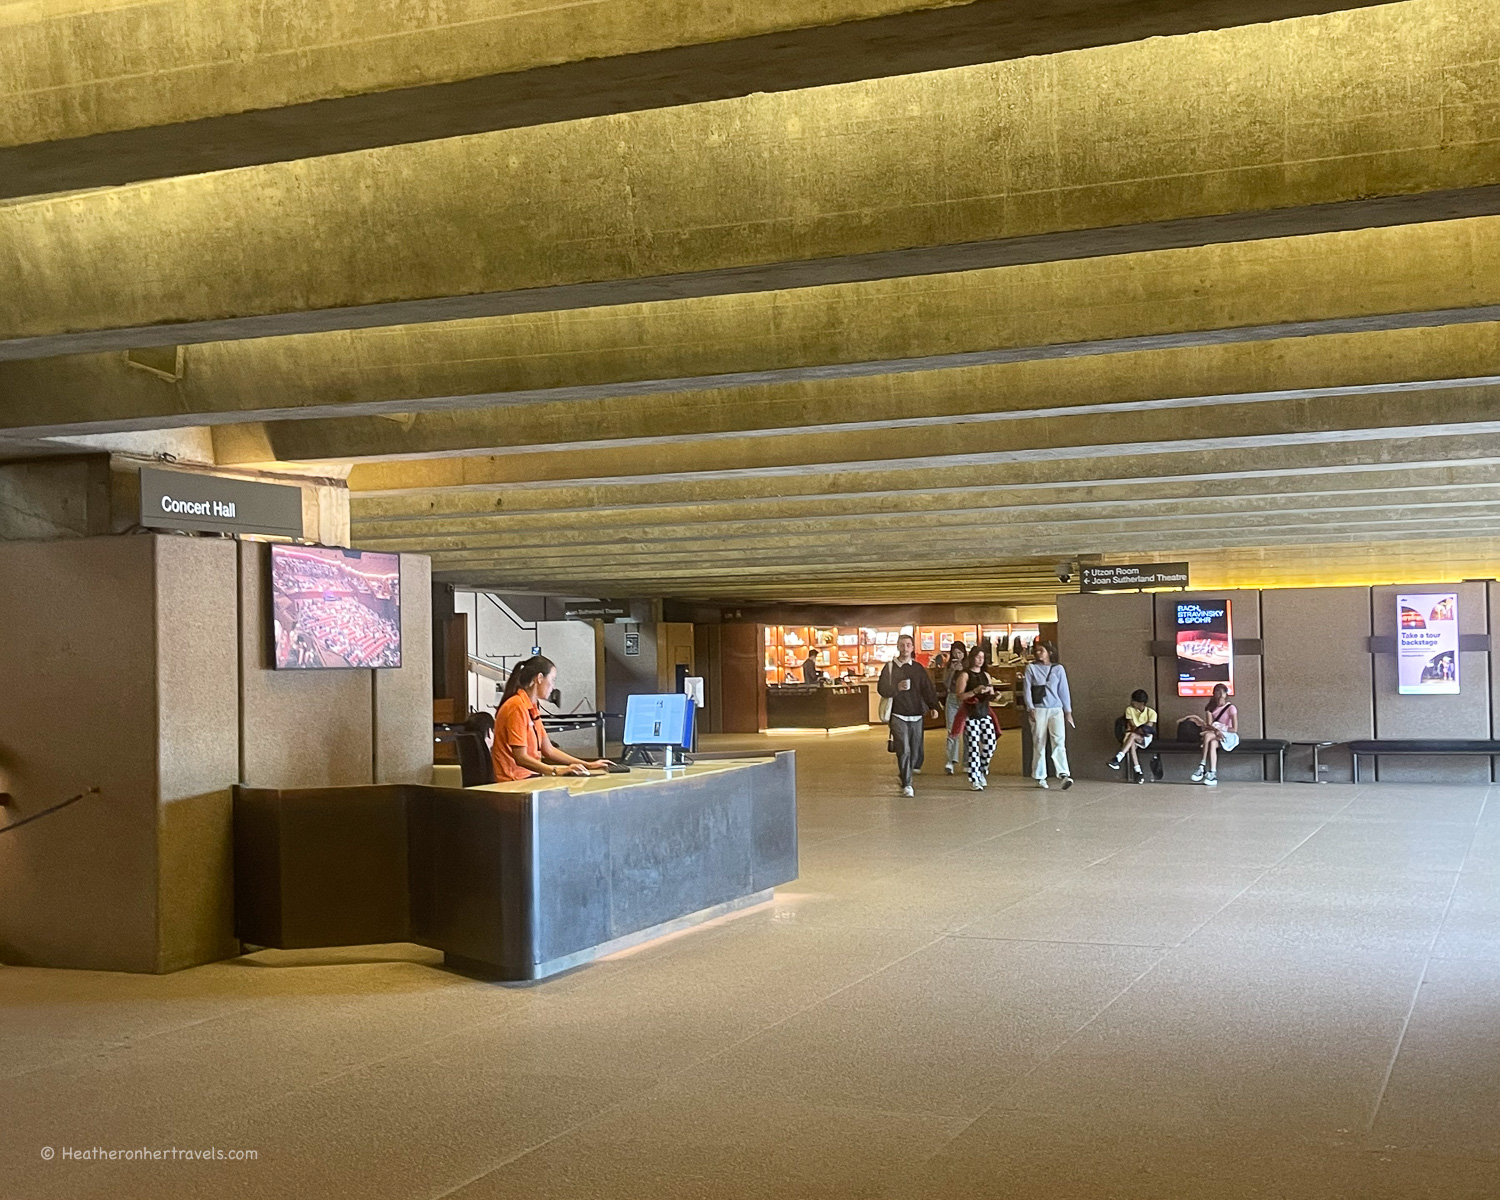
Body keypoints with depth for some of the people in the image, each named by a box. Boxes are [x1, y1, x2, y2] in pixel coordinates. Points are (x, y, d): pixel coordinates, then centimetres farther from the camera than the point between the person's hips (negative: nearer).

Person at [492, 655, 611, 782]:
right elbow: (520, 758, -19)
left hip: (529, 776, 9)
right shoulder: (517, 707, -13)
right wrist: (557, 771, -29)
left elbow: (548, 750, 19)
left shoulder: (531, 708, 18)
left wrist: (588, 765, 14)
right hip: (514, 781, -9)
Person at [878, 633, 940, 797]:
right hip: (898, 716, -3)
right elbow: (882, 689, -2)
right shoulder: (890, 667, 3)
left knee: (917, 752, 5)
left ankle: (904, 773, 32)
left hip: (916, 716, 3)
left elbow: (928, 689, 5)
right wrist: (897, 687, -20)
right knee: (903, 750, -13)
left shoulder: (919, 668, 10)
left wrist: (933, 707, -10)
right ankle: (906, 785, -7)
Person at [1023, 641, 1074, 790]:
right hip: (1038, 710, 0)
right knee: (1039, 743, 2)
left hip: (1056, 709, 0)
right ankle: (1040, 777, 8)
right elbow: (1027, 689, 2)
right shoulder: (1031, 668, 6)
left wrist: (1068, 711, 9)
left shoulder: (1058, 668, 9)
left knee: (1059, 741, -12)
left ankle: (1064, 774, -22)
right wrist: (1030, 708, -9)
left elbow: (1063, 690, 11)